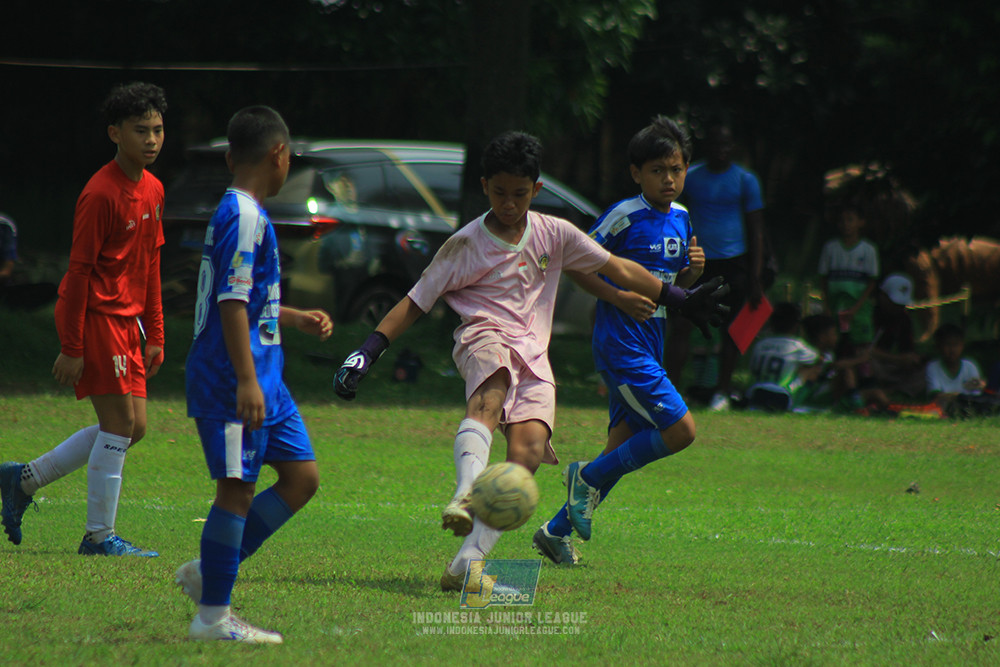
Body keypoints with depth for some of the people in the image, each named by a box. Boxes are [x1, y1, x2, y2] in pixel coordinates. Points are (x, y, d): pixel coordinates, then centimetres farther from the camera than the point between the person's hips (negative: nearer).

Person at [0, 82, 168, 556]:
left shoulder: (153, 191, 10)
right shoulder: (100, 194, -17)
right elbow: (79, 271, -17)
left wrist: (154, 334, 15)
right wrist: (72, 348, -18)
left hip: (125, 320, 9)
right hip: (96, 316, -9)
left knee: (132, 427, 9)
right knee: (120, 423, -9)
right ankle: (99, 536, -1)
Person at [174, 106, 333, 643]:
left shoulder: (242, 214, 16)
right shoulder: (244, 217, -15)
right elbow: (232, 303, -21)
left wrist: (298, 319, 27)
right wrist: (245, 381, -25)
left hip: (263, 377, 10)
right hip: (234, 378, -10)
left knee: (302, 476, 10)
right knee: (237, 487, -6)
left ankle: (207, 573, 14)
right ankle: (212, 615, -1)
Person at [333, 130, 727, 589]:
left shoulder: (554, 234, 12)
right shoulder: (466, 245, 3)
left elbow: (619, 270, 20)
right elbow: (415, 302, 5)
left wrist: (682, 301, 23)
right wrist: (368, 353, -4)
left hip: (534, 356, 3)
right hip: (484, 339, -3)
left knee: (528, 451, -21)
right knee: (493, 388, -40)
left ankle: (468, 558, -25)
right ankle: (466, 495, -61)